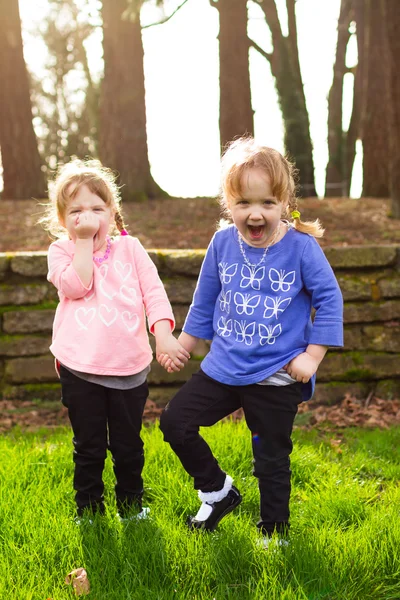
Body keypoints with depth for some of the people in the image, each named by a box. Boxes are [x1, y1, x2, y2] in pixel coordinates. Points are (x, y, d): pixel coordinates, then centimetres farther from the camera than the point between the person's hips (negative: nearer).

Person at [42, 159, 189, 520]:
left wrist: (163, 334, -15)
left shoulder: (130, 247, 5)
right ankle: (88, 511, 29)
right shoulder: (60, 252, 2)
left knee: (128, 446, 15)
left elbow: (154, 291, -2)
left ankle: (131, 507, 34)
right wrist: (84, 240, -14)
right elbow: (77, 285, -17)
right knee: (89, 447, 11)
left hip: (130, 366, 1)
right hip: (80, 369, -1)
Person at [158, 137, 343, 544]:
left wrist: (312, 356, -11)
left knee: (272, 461, 9)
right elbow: (204, 302, 8)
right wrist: (180, 347, 14)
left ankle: (274, 534, 32)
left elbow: (330, 300, -7)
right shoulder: (223, 243, -4)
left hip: (277, 377, -3)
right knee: (174, 422, 3)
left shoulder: (301, 247, -14)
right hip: (223, 368, 4)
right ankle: (219, 491, 24)